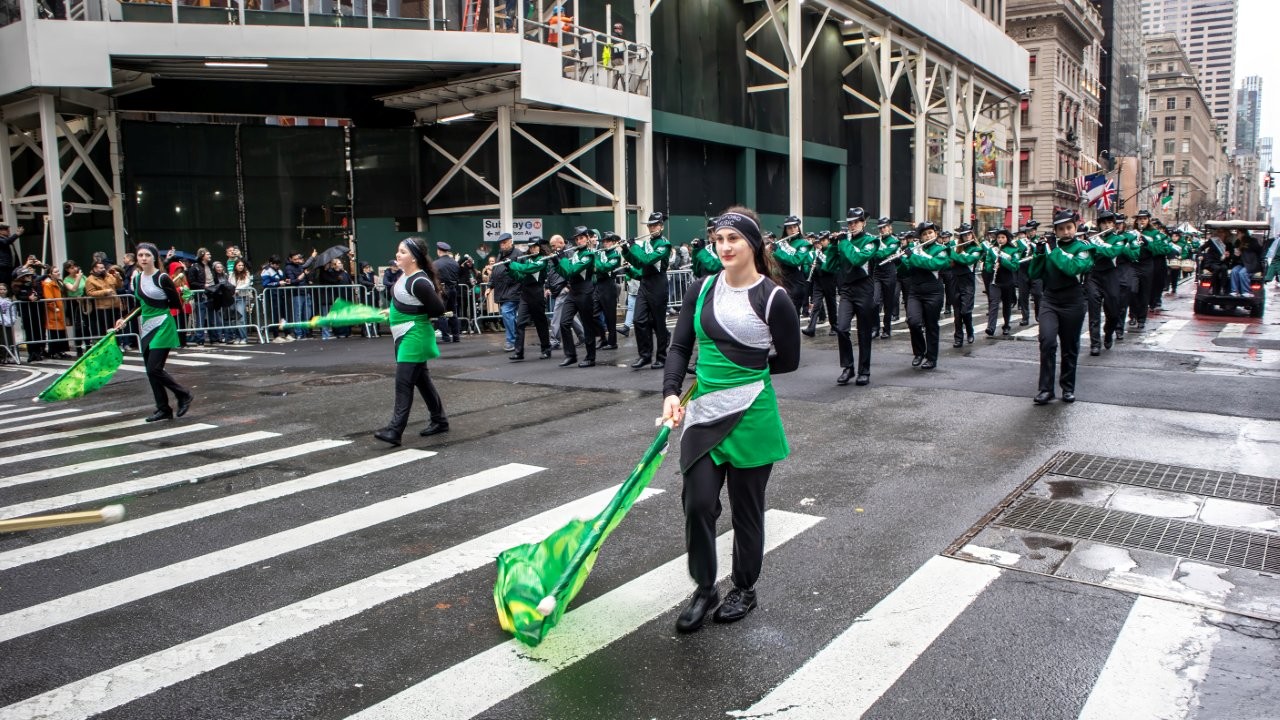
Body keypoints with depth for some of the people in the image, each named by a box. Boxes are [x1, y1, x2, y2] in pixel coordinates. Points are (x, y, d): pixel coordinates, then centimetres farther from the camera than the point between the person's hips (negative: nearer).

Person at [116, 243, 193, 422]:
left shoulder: (162, 278, -12)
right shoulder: (137, 278, 9)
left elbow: (177, 304, -9)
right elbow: (141, 305, 18)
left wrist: (158, 302, -8)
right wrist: (125, 320, 8)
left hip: (162, 326, -7)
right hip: (147, 327, 8)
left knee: (154, 369, -13)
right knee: (151, 371, 7)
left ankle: (184, 395, 6)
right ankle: (163, 409, 15)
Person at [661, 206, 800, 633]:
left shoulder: (773, 298, -9)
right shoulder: (702, 290, 5)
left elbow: (788, 361, -1)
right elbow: (680, 346, 4)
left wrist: (741, 372, 3)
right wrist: (671, 393, -11)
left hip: (750, 414, -4)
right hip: (703, 411, 4)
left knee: (746, 507, 9)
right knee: (698, 502, 1)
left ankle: (744, 590, 30)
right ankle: (704, 590, 21)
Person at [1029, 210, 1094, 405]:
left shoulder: (1083, 249, -2)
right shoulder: (1050, 246, 7)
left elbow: (1072, 268, -22)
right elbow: (1033, 274, 5)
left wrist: (1054, 249, -16)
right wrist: (1039, 251, -7)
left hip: (1073, 305, -1)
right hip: (1049, 302, 1)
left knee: (1070, 348, 8)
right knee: (1047, 341, -18)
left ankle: (1068, 387, 25)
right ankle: (1045, 389, -13)